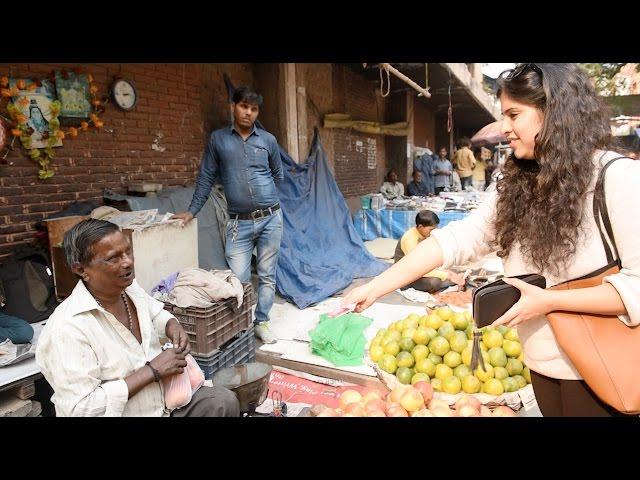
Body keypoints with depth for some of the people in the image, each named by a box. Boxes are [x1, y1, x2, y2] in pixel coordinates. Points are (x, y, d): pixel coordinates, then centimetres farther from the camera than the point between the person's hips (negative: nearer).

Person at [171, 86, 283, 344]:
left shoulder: (268, 140, 6)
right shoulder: (217, 139, 5)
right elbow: (206, 177, 9)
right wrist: (192, 211, 7)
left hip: (270, 218, 1)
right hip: (239, 223, -1)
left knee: (267, 275, 9)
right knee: (239, 278, -3)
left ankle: (262, 322, 24)